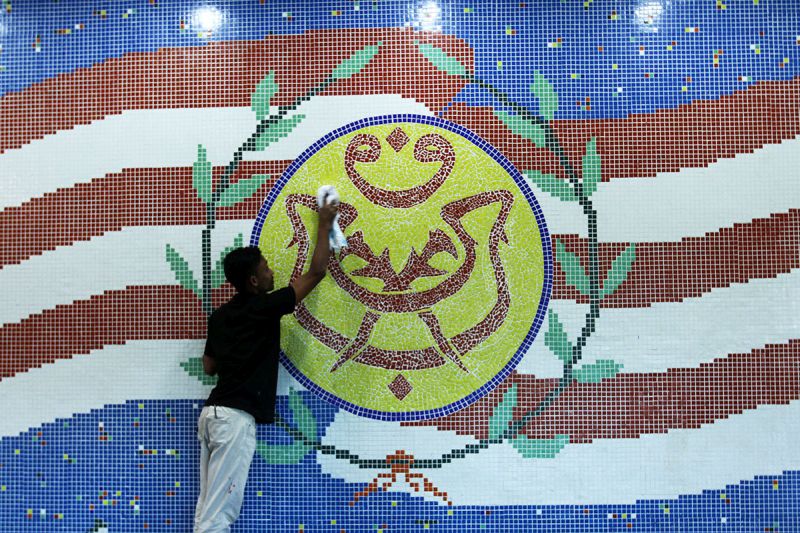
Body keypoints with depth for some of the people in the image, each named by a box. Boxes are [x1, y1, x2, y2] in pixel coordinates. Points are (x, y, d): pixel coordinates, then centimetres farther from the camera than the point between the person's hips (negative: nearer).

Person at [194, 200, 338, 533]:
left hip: (213, 412, 9)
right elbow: (316, 272, -2)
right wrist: (324, 224, 9)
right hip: (235, 417, -9)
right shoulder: (264, 307, -7)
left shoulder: (221, 315, 14)